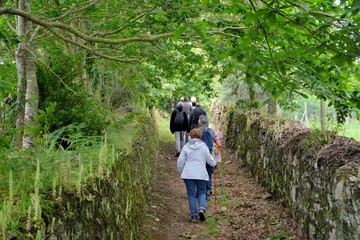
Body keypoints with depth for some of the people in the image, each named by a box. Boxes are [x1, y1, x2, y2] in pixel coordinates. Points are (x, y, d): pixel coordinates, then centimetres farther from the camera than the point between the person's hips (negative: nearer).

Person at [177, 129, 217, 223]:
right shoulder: (203, 146, 1)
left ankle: (193, 215, 6)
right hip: (201, 174, 0)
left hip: (188, 174, 0)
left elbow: (180, 161, 0)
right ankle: (201, 208, -9)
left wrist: (180, 172, 16)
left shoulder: (186, 147, 1)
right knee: (202, 192, 15)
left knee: (191, 194, 8)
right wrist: (214, 163, 27)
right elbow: (209, 159, 5)